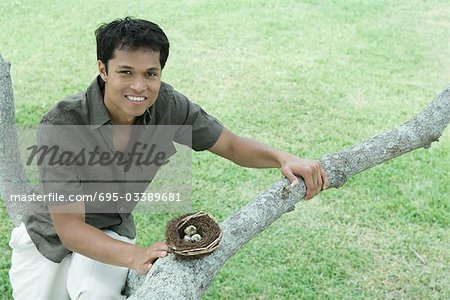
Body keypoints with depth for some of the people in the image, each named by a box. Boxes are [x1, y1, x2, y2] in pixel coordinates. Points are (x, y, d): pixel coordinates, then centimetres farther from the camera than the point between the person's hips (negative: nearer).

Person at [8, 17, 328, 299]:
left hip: (110, 232, 1)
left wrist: (284, 158, -31)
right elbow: (68, 225, -33)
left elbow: (232, 146, -11)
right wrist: (135, 256, -49)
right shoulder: (62, 124, -33)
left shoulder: (166, 105, -21)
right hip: (48, 236, -1)